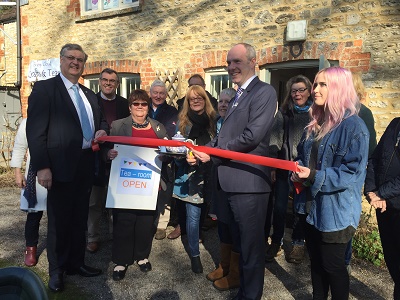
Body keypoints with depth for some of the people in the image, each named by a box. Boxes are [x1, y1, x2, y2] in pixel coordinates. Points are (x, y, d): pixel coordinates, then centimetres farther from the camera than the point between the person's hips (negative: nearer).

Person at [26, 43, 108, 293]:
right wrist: (42, 167, -20)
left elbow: (101, 121, 27)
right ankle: (57, 271, 23)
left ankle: (76, 263, 31)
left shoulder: (89, 94, 17)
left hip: (86, 164, 7)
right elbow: (35, 131, -12)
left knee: (80, 219, 16)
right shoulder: (45, 88, -4)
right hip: (61, 166, -6)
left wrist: (102, 131, 3)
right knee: (59, 221, 6)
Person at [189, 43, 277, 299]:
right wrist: (202, 152, 1)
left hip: (249, 182, -9)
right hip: (233, 181, 9)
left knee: (251, 245, 5)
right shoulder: (239, 95, 19)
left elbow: (252, 136, -21)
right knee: (242, 242, 22)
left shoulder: (264, 92, -10)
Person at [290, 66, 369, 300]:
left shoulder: (354, 126, -15)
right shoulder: (315, 124, 9)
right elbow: (304, 156, 18)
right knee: (316, 261, 19)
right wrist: (299, 171, -4)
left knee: (332, 264, 8)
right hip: (313, 206, 7)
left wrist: (315, 177, -26)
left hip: (336, 209, -7)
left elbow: (353, 172, -19)